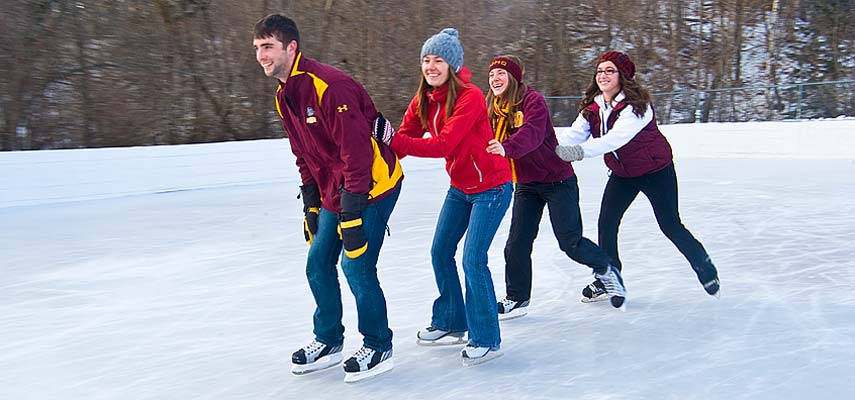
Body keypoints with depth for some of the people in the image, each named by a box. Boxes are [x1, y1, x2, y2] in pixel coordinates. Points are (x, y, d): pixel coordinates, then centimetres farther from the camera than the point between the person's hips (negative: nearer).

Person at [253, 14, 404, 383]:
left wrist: (352, 210, -26)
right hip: (333, 193, 9)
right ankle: (328, 342, 26)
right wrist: (311, 204, 13)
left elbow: (357, 150, -27)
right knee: (318, 264, 10)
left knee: (356, 266, -9)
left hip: (371, 186, -9)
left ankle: (378, 348, 9)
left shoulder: (329, 87, -25)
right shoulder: (285, 97, 6)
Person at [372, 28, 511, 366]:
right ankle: (450, 323, 28)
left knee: (473, 261, -11)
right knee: (440, 254, 10)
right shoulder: (424, 100, -1)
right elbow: (404, 137, -8)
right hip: (459, 187, 8)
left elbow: (443, 144, -33)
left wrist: (394, 140, -40)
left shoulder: (469, 97, -24)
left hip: (490, 188, -8)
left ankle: (486, 340, 3)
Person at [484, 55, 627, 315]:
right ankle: (517, 299, 15)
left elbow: (532, 134, -36)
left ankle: (605, 270, 26)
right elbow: (492, 142, 2)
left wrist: (506, 148, -55)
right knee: (517, 243, 1)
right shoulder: (494, 109, 5)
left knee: (570, 242, -3)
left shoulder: (533, 100, -18)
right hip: (525, 184, 6)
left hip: (557, 180, -6)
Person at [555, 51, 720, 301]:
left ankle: (705, 269, 22)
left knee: (670, 225, 0)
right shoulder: (592, 108, -7)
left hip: (656, 171, -6)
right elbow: (573, 135, -20)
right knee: (606, 224, -2)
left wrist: (580, 151, -54)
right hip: (622, 174, 6)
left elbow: (616, 137, -41)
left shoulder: (636, 105, -28)